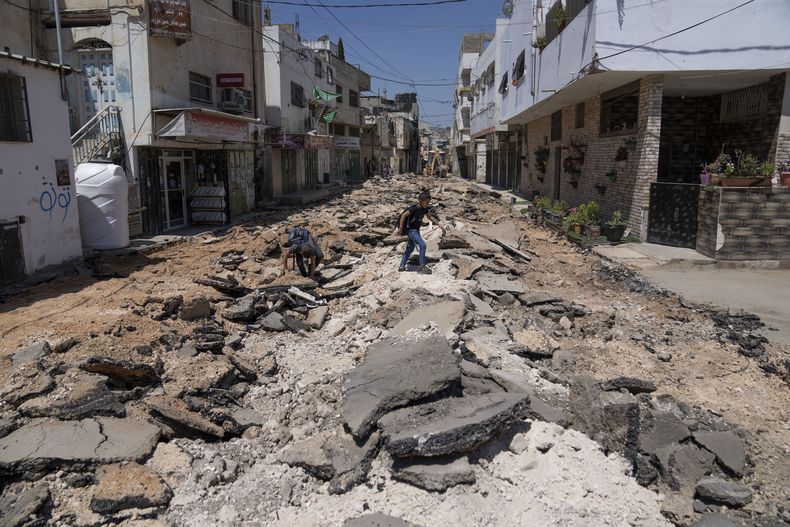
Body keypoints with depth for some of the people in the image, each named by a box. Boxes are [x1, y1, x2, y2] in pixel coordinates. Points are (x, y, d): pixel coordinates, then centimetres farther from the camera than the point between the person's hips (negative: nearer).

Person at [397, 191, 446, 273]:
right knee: (422, 245, -16)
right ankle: (422, 266, -8)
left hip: (416, 230, 9)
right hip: (410, 229, -9)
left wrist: (439, 225, 10)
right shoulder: (414, 208, -24)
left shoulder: (424, 209, 0)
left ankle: (401, 266, 26)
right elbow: (403, 215, -23)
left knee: (410, 248, 17)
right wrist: (400, 228, -23)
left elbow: (430, 217, 15)